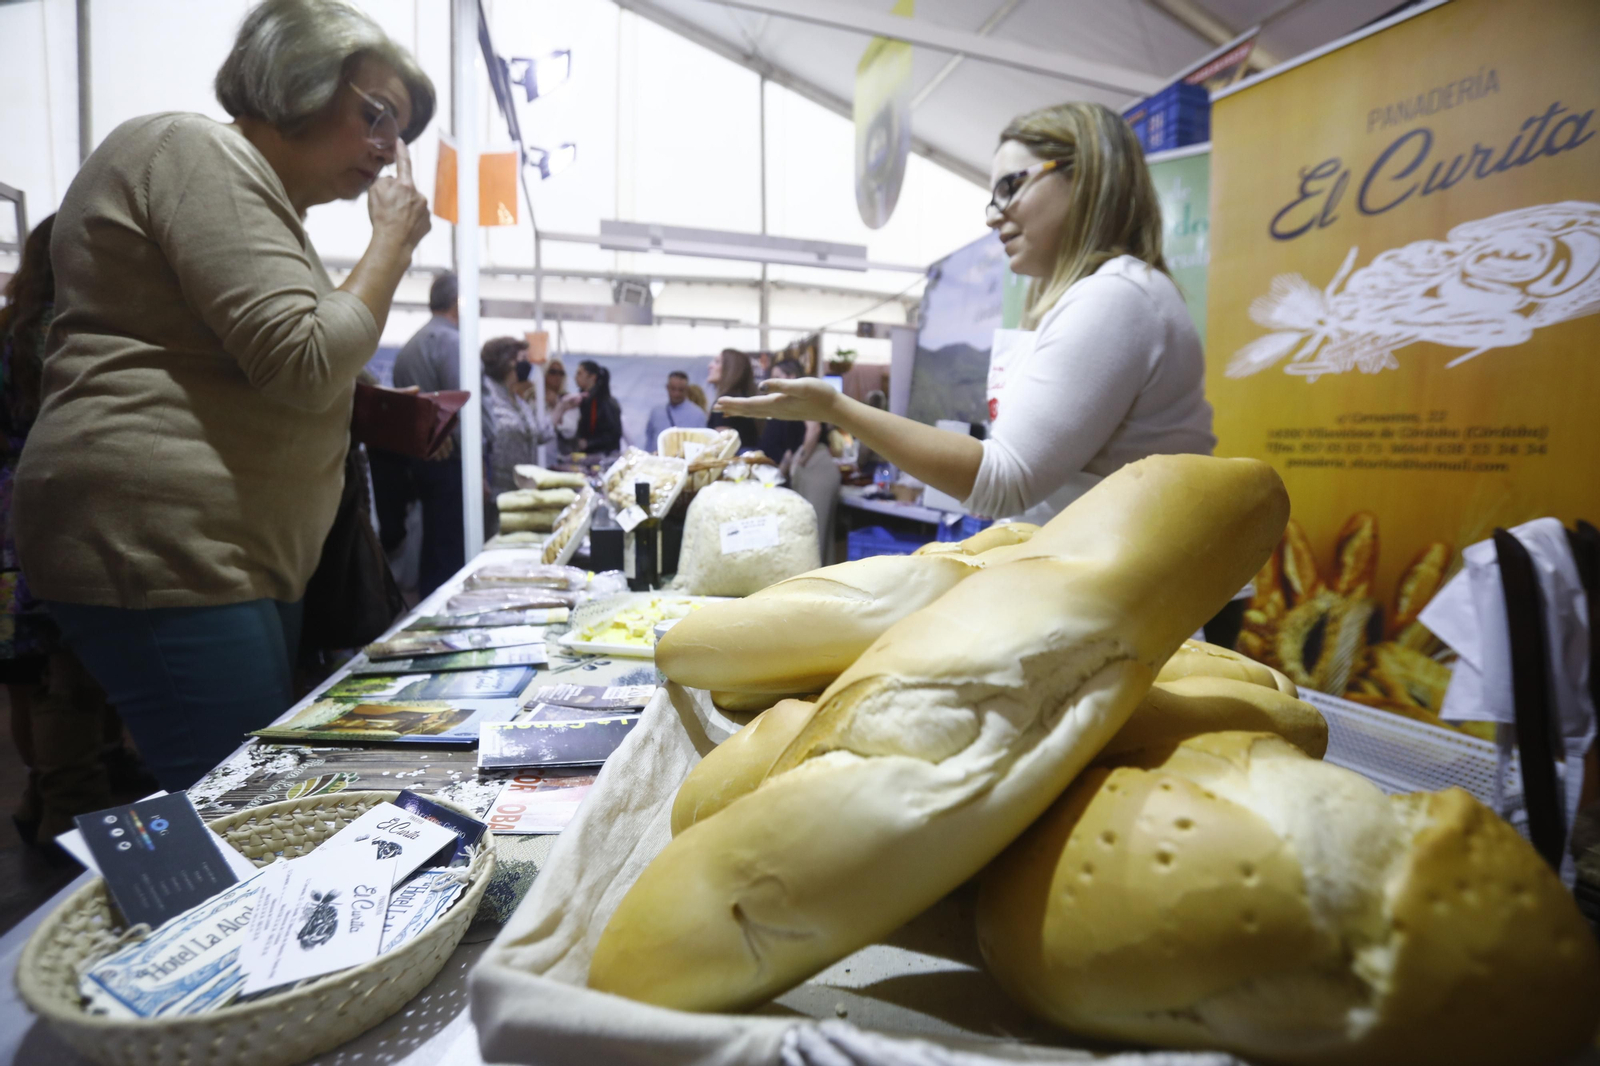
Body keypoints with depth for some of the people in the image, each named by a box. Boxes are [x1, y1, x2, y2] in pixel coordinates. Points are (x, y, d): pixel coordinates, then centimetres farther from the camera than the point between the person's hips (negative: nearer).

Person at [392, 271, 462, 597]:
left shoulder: (411, 344, 17)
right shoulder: (450, 340, -10)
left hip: (421, 458, 9)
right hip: (450, 461, -9)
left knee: (434, 549, 16)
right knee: (451, 556, -6)